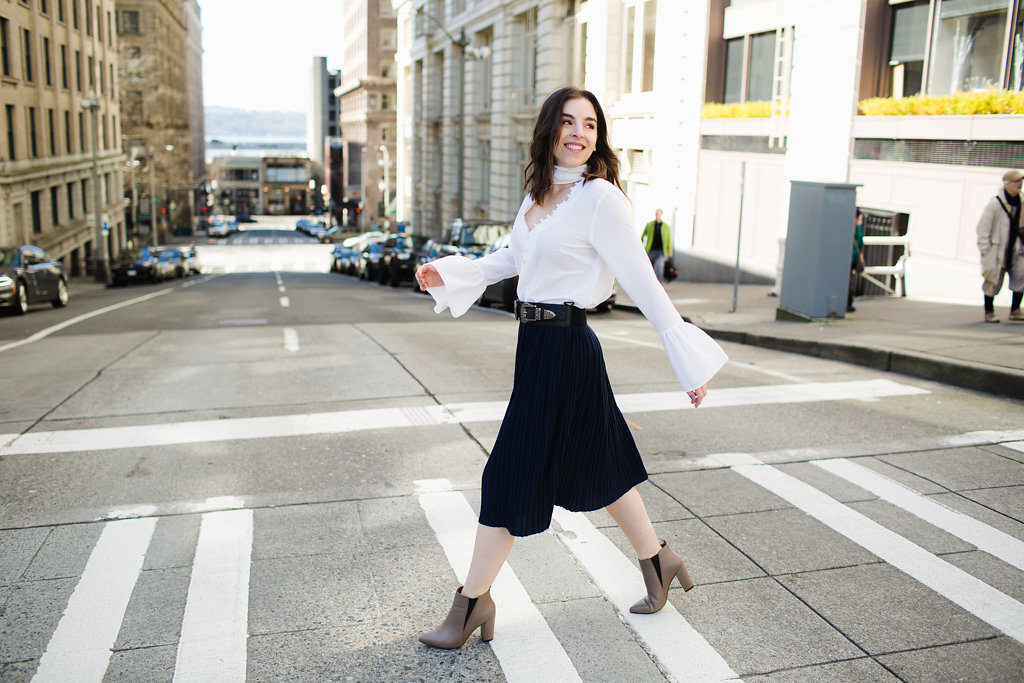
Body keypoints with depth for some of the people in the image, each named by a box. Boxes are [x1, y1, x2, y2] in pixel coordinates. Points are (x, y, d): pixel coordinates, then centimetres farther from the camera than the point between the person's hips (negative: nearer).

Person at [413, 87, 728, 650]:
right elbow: (513, 257, 24)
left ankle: (473, 601, 18)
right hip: (538, 342, 8)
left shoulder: (599, 197, -15)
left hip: (562, 347, -8)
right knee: (595, 463, 20)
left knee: (512, 473, 1)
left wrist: (690, 361, -13)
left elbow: (642, 283, -15)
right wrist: (447, 274, 15)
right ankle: (657, 561, 39)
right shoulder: (539, 193, 9)